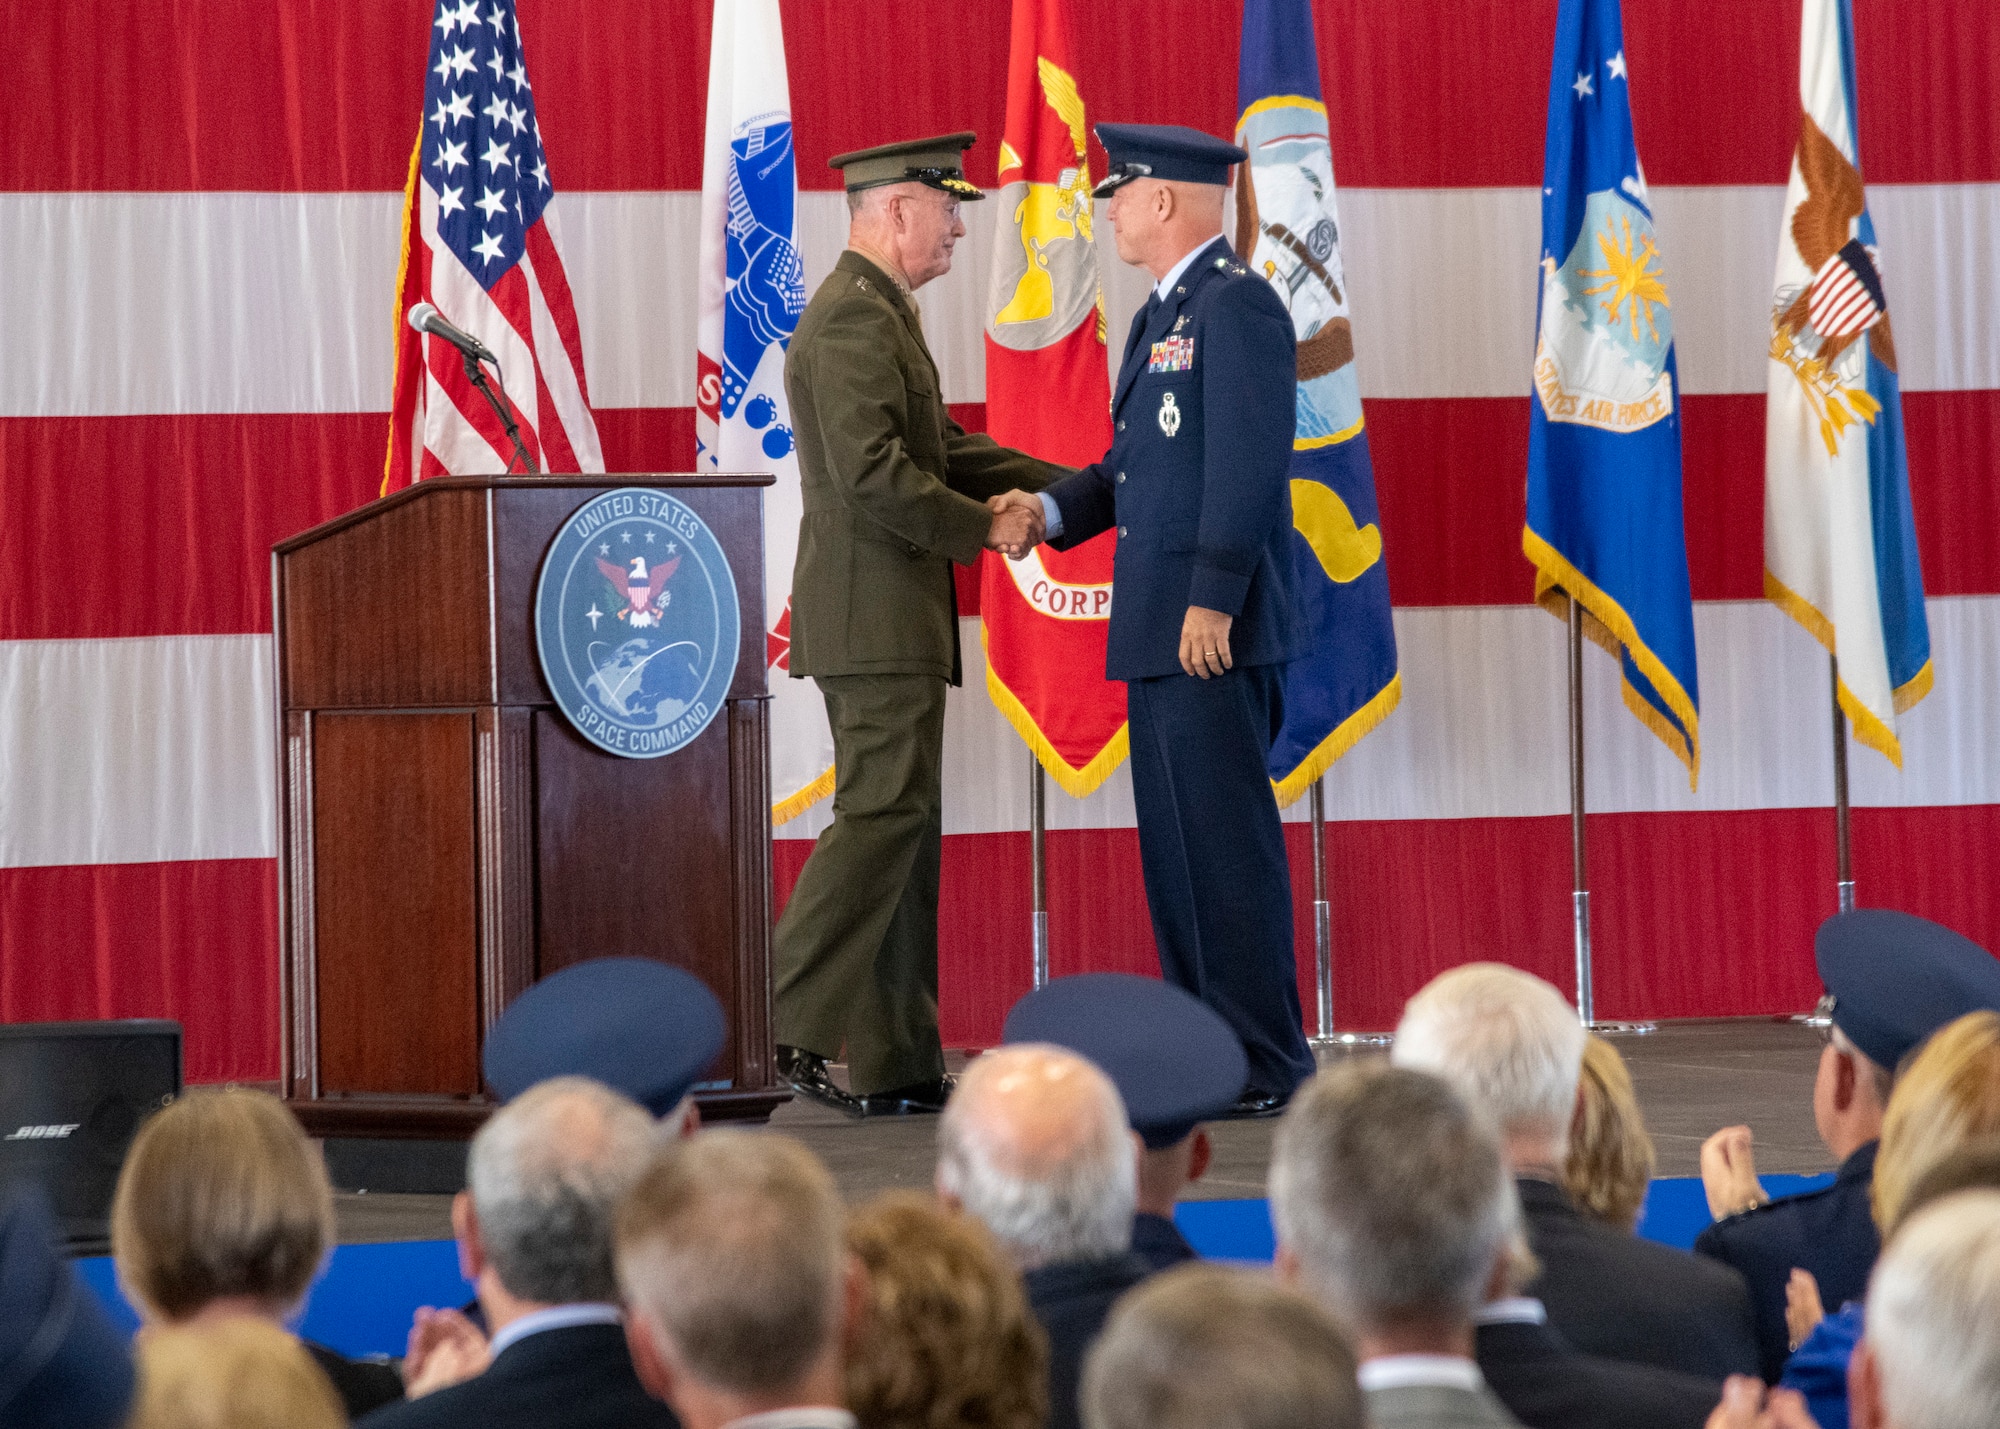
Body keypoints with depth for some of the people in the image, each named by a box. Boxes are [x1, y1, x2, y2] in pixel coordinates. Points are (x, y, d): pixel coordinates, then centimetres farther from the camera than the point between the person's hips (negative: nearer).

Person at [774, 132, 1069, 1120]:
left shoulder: (880, 315, 20)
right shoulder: (852, 319, -15)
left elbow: (939, 447, 25)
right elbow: (872, 472, -24)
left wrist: (1067, 485, 17)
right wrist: (981, 528, -13)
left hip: (891, 621, 11)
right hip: (875, 617, -11)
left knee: (901, 826, 10)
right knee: (882, 812, -13)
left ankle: (895, 1064, 11)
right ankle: (787, 1027, -15)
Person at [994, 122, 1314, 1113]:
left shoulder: (1237, 306, -12)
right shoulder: (1161, 316, 20)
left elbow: (1248, 464, -19)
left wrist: (1212, 602, -24)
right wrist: (1053, 511, 6)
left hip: (1215, 629, -10)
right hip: (1161, 629, 10)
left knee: (1225, 840, -9)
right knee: (1172, 844, 12)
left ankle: (1267, 1068, -5)